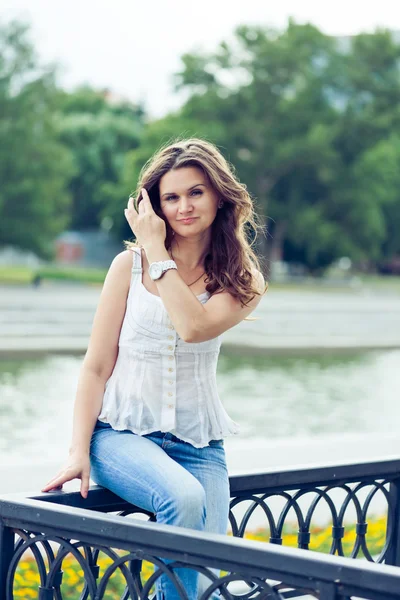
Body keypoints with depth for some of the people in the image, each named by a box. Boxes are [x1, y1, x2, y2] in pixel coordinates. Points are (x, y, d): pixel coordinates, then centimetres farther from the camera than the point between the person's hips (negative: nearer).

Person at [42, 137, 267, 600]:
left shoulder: (241, 281, 4)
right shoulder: (129, 265, 3)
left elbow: (195, 327, -18)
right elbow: (96, 366, 2)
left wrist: (158, 253, -10)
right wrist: (79, 451, -8)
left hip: (198, 443, 2)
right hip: (123, 434, -2)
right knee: (184, 497, -32)